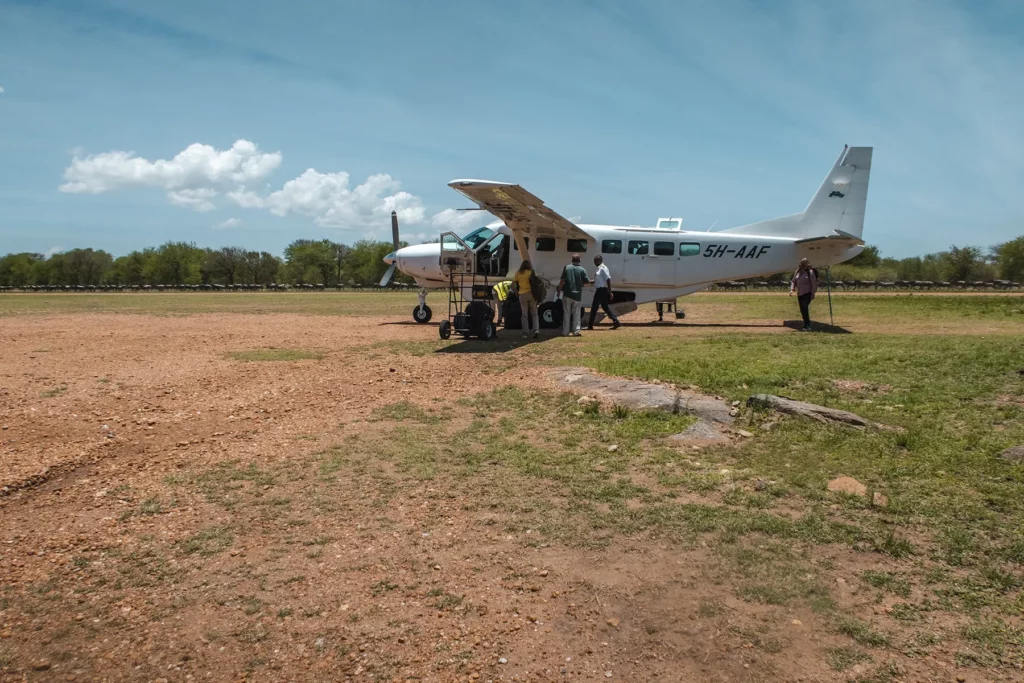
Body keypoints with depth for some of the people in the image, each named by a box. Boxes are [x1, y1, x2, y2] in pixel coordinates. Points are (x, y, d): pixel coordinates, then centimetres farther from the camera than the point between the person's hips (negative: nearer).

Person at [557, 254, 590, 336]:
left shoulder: (567, 268, -3)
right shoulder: (582, 270, -2)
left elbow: (562, 280, -6)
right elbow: (586, 281, -1)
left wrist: (559, 290, 3)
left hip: (567, 294, 0)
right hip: (577, 295, 0)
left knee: (566, 313, 6)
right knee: (576, 314, 10)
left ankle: (565, 332, 6)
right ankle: (576, 331, 6)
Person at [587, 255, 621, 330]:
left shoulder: (603, 268, -15)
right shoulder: (599, 268, 14)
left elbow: (608, 280, -19)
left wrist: (610, 292, -21)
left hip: (602, 291, -10)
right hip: (600, 290, 10)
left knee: (594, 307, -4)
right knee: (605, 307, 11)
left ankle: (590, 325, 3)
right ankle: (616, 322, 12)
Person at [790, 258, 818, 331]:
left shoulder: (810, 272, -8)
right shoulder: (797, 272, 10)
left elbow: (814, 283, -9)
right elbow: (793, 281, 13)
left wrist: (813, 293, -12)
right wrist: (792, 289, -2)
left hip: (807, 293, -6)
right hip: (800, 294, 7)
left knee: (805, 308, -18)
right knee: (802, 310, 9)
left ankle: (807, 326, -15)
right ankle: (806, 325, 20)